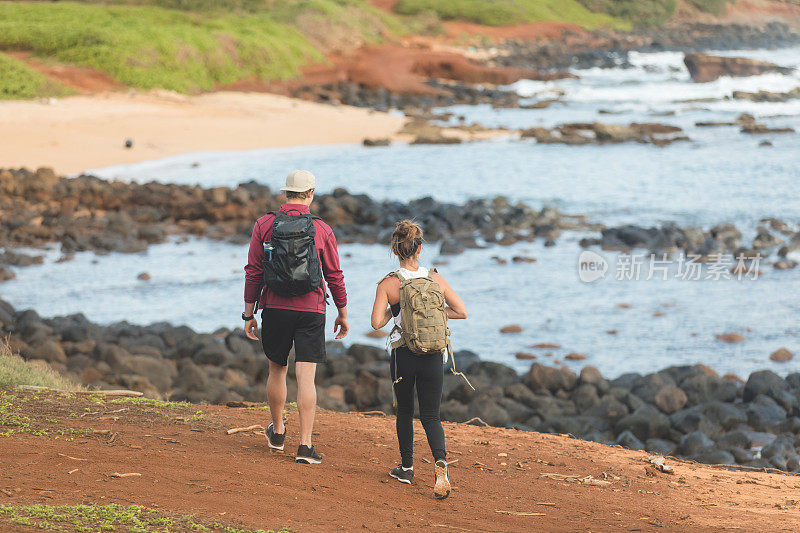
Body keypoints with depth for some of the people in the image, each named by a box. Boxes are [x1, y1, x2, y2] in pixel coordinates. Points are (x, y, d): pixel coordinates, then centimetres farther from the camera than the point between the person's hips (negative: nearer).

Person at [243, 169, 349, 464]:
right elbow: (335, 276, 1)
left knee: (277, 369, 20)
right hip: (310, 312, -2)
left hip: (274, 308, 2)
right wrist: (343, 314, 12)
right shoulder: (322, 230, -4)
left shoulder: (264, 225, -2)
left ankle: (278, 432, 35)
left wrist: (249, 314, 5)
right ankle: (305, 444, -10)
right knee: (305, 377, -4)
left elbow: (253, 273, -1)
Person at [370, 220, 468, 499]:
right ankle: (440, 461, -20)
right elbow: (462, 312, 1)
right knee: (431, 416, 6)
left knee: (405, 412, 19)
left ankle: (407, 467, 28)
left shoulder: (388, 284, -9)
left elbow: (377, 322, -16)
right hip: (432, 357, 1)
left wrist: (393, 311, 4)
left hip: (403, 355, -1)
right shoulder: (436, 279, -2)